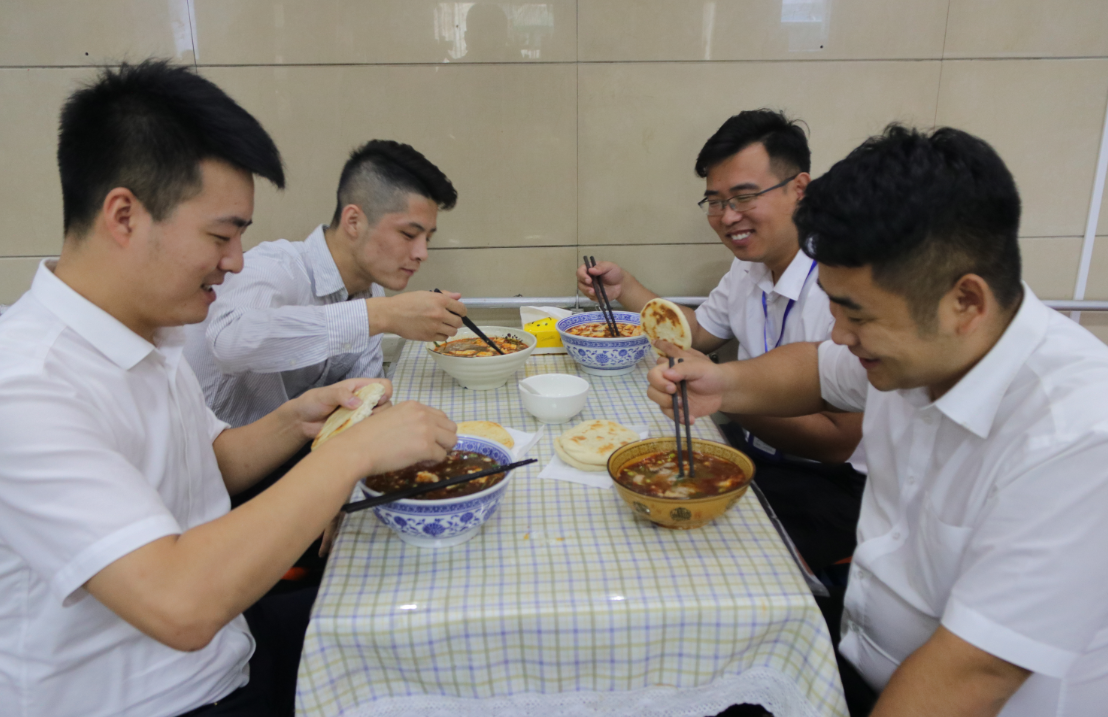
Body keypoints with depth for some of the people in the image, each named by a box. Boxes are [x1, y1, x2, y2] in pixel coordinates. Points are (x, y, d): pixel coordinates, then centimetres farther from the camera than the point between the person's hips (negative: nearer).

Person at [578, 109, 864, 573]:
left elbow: (837, 442, -23)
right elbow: (701, 332, 22)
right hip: (752, 449, 8)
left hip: (827, 484, -7)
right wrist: (623, 287, 10)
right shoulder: (751, 265, 4)